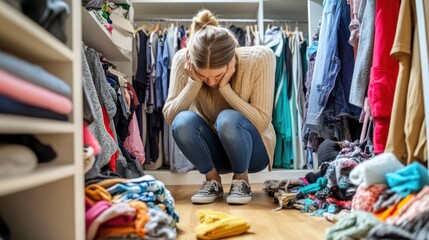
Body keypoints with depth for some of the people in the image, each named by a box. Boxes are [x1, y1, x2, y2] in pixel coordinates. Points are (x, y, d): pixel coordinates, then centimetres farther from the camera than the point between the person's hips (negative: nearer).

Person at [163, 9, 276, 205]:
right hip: (214, 151, 2)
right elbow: (169, 117, -21)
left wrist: (225, 87, -32)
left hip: (252, 150, -2)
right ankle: (212, 180, -4)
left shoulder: (260, 58, -23)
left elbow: (262, 122, -24)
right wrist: (195, 81, -32)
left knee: (227, 119, -35)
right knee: (183, 121, -30)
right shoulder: (183, 60, -19)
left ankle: (241, 180, -6)